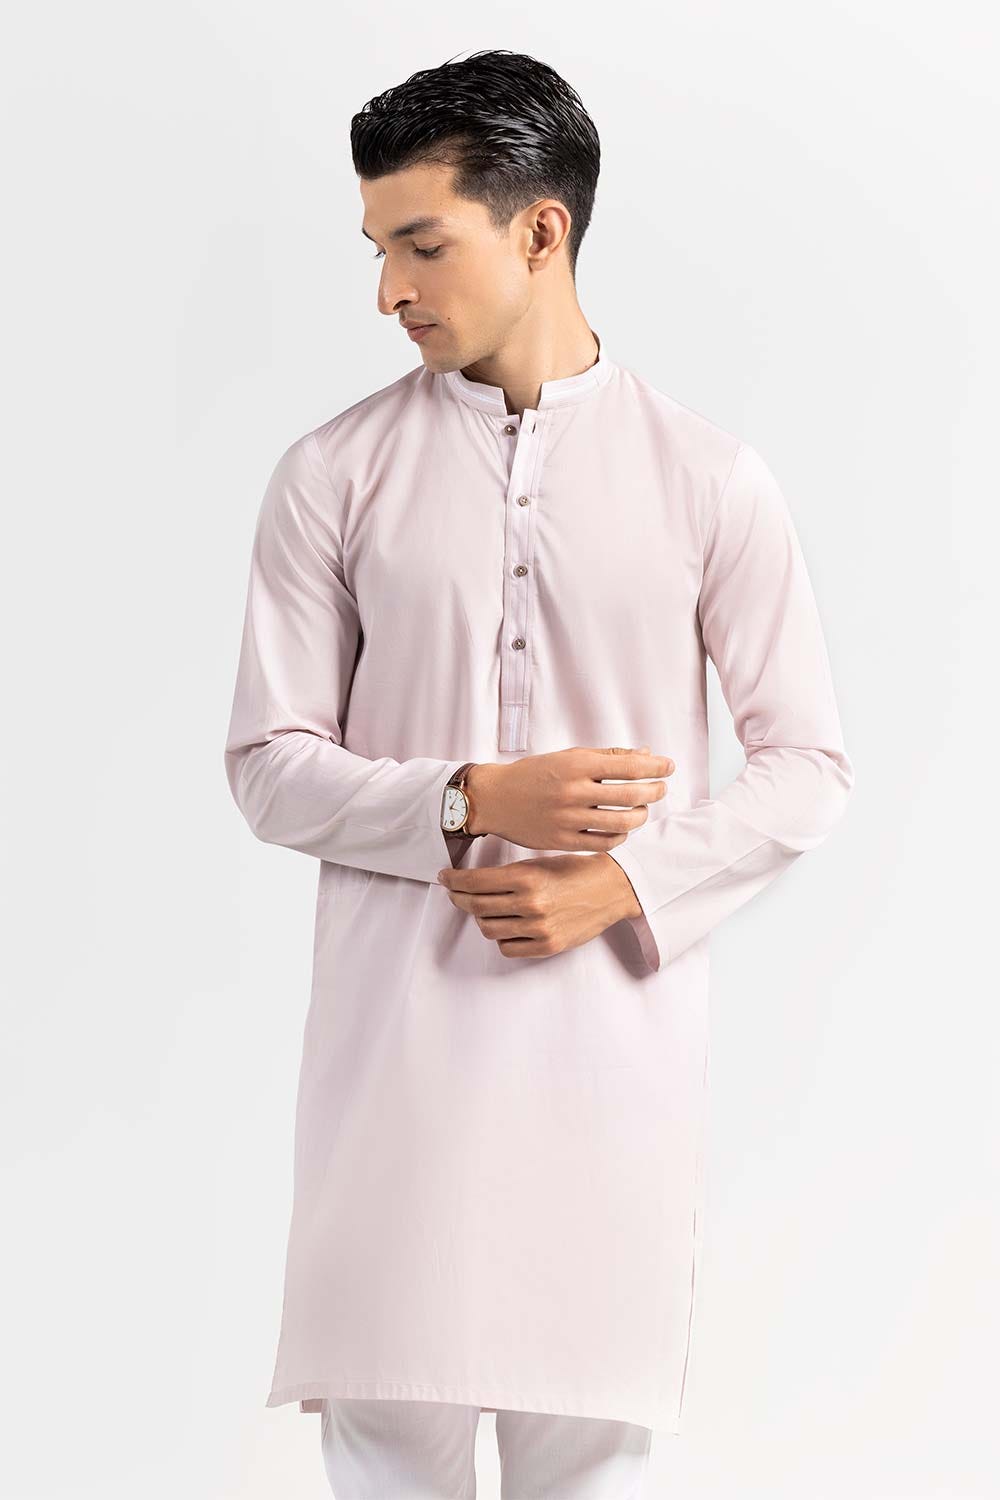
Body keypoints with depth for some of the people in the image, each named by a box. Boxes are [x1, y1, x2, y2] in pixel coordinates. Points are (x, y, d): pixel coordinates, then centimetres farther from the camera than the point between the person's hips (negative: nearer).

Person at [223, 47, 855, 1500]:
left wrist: (625, 886, -12)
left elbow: (808, 765, 3)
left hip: (616, 1034, 0)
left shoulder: (709, 479, 0)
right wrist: (472, 803, -15)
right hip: (398, 1029, 0)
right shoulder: (332, 476, 1)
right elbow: (270, 766, 1)